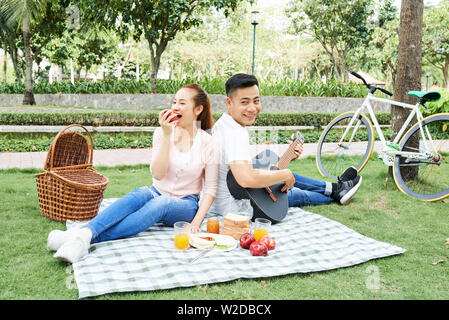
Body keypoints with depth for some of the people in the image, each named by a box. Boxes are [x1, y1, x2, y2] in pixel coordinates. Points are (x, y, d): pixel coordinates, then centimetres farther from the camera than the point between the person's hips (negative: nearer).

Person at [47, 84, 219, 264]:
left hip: (185, 204, -2)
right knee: (139, 195, -33)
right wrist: (167, 135, -18)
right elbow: (157, 174, -10)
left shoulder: (208, 143, -5)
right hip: (157, 193, 2)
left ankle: (89, 239, -49)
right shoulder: (162, 132, 1)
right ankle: (84, 232, -49)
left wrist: (196, 222, -16)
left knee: (160, 203, -36)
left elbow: (210, 189, -3)